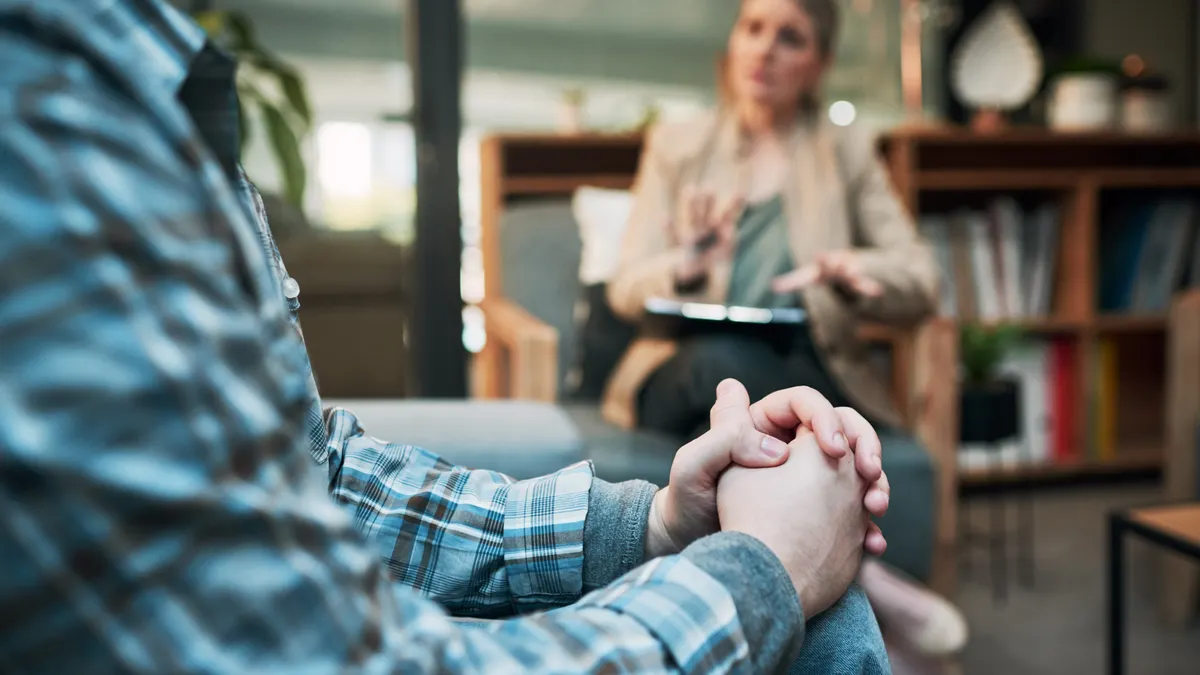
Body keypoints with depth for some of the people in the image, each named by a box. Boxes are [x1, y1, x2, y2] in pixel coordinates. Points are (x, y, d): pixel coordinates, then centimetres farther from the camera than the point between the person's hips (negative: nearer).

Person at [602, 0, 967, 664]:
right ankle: (858, 573, -34)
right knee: (719, 359, -37)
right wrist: (686, 266, -20)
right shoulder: (675, 145, 15)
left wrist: (851, 271, -19)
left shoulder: (848, 151, 15)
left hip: (804, 375, 0)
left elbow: (920, 283, 6)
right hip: (688, 374, 1)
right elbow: (627, 289, 5)